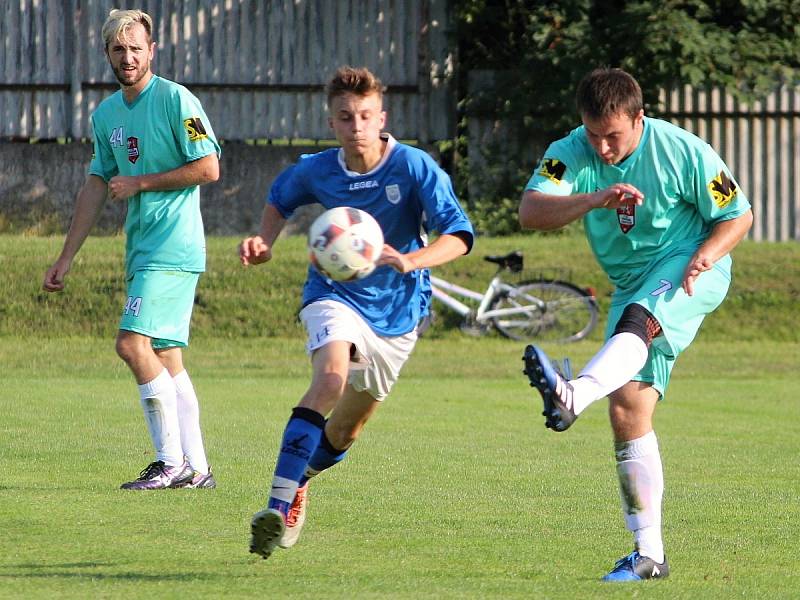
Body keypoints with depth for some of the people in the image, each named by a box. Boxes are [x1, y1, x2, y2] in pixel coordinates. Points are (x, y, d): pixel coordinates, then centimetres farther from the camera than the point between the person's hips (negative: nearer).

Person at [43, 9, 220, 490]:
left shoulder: (175, 100, -9)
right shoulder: (107, 114, 14)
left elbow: (209, 168, -13)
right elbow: (97, 188, 21)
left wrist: (139, 183, -10)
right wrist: (66, 259, 20)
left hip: (173, 247, -8)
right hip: (143, 250, 8)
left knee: (133, 343, -17)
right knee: (166, 359, 7)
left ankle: (173, 461, -13)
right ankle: (196, 469, 9)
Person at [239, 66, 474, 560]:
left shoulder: (414, 167, -16)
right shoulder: (317, 171, -7)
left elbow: (459, 235, -22)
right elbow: (280, 200, 16)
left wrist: (410, 261, -39)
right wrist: (265, 243, -3)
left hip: (397, 310, 1)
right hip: (336, 294, -1)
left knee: (345, 430, 11)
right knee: (331, 379, -32)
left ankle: (299, 480, 46)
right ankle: (279, 507, -37)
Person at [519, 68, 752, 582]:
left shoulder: (682, 151, -14)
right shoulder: (571, 154, -9)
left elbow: (738, 215, -4)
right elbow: (530, 211, -26)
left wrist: (707, 254, -24)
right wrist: (594, 200, -42)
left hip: (687, 271, -5)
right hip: (632, 285, 5)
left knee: (637, 321, -37)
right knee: (628, 412, -4)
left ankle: (572, 397, -67)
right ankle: (649, 553, 1)